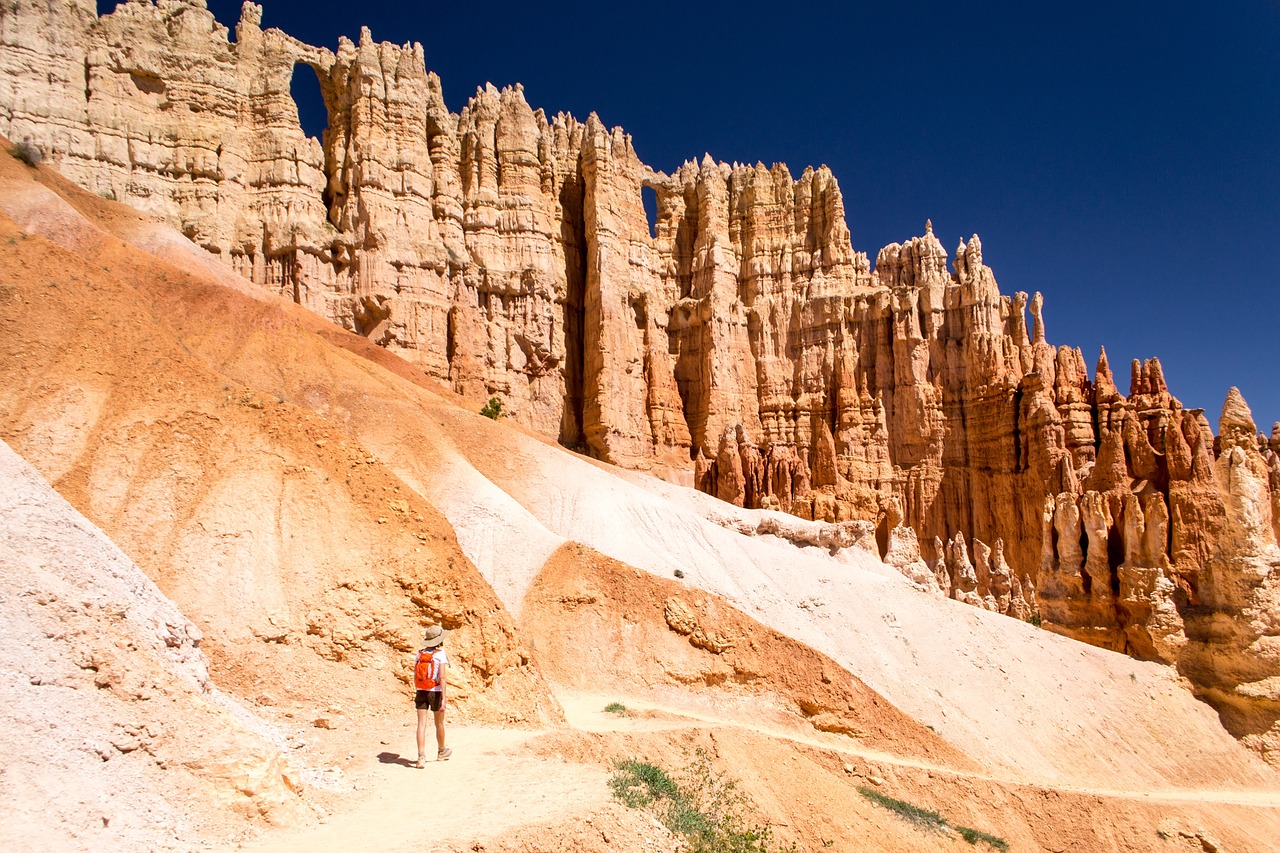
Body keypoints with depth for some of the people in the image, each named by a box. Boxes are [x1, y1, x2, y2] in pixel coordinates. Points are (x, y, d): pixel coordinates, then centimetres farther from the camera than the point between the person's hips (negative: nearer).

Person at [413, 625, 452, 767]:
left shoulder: (420, 654, 5)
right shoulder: (440, 654, -10)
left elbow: (415, 676, 9)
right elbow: (442, 677, -17)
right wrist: (443, 699, -18)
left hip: (421, 692, 3)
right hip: (435, 692, -3)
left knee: (421, 725, -1)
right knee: (439, 724, 17)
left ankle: (421, 757, -11)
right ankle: (441, 751, 36)